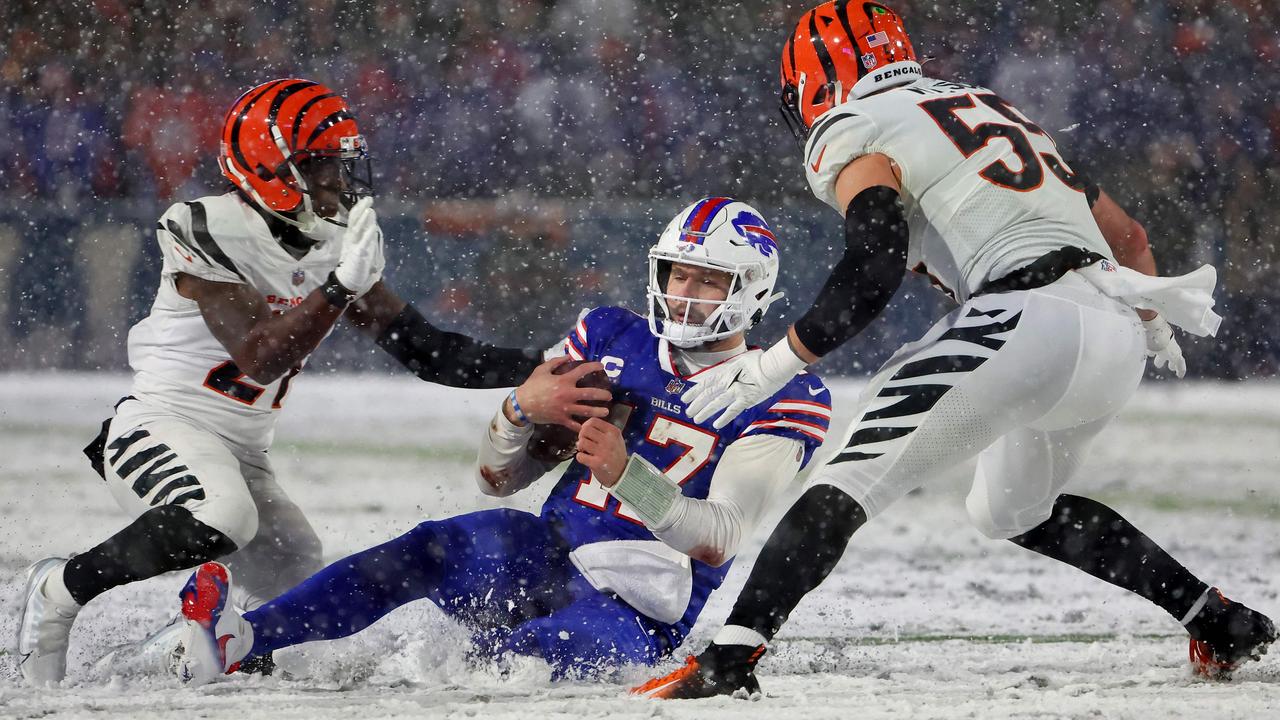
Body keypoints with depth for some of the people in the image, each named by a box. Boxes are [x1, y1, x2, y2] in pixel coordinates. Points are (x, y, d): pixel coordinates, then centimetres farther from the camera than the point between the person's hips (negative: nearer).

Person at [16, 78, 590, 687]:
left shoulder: (335, 246, 6)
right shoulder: (211, 232, -17)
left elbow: (422, 349, 5)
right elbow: (260, 359, -25)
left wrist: (542, 368, -4)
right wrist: (341, 288, -33)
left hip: (243, 454, 8)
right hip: (162, 425, -8)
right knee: (222, 518, -37)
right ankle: (58, 591, -17)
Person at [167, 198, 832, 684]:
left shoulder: (781, 399, -2)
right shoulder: (610, 339, 13)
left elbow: (716, 542, -15)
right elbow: (497, 478, 12)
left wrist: (626, 473, -32)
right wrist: (522, 408, -11)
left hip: (641, 604, -4)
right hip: (548, 556, 4)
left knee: (592, 641, -40)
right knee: (437, 549, -27)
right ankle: (231, 648, -42)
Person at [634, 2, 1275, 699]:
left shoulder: (855, 135, 5)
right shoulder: (991, 105, 29)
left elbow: (877, 264, -13)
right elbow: (1127, 235, 31)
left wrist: (769, 365, -9)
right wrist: (1154, 326, 49)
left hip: (1027, 319, -8)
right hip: (1115, 340, 8)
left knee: (848, 481, -7)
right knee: (1013, 510, 29)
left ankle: (728, 657, -22)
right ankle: (1223, 624, 28)